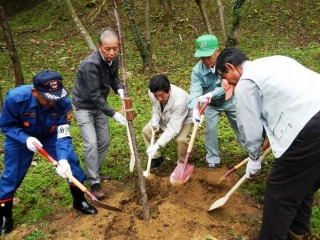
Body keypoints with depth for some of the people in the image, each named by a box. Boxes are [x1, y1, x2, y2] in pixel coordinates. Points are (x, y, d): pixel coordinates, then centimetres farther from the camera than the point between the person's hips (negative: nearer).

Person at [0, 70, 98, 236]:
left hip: (51, 135, 1)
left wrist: (63, 159, -45)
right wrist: (26, 139, -36)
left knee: (72, 163, -4)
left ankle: (79, 201, 19)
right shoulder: (15, 98, -35)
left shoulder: (63, 103, -32)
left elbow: (63, 135, -29)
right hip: (19, 137, -1)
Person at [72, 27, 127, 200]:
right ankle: (94, 183, 0)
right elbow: (94, 95, -32)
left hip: (100, 105, 7)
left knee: (104, 142, 10)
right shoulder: (90, 64, -32)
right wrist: (114, 114, -32)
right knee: (91, 144, -12)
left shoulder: (114, 59, -9)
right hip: (84, 106, -7)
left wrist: (119, 89, -14)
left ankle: (94, 173, 29)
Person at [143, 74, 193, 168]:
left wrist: (157, 145, -46)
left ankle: (182, 163, 1)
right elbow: (155, 107, -3)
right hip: (165, 117, 6)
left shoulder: (179, 100, -43)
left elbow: (173, 128, -42)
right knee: (146, 131, -6)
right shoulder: (151, 92, -28)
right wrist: (155, 120, -23)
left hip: (184, 118, -5)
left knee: (180, 139, -30)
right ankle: (156, 158, 14)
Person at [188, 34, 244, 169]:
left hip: (230, 101, 0)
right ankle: (213, 159, 17)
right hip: (211, 105, 1)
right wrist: (195, 109, -55)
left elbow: (229, 84, -36)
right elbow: (195, 91, -36)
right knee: (210, 129, -2)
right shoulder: (197, 71, -26)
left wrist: (211, 94, -50)